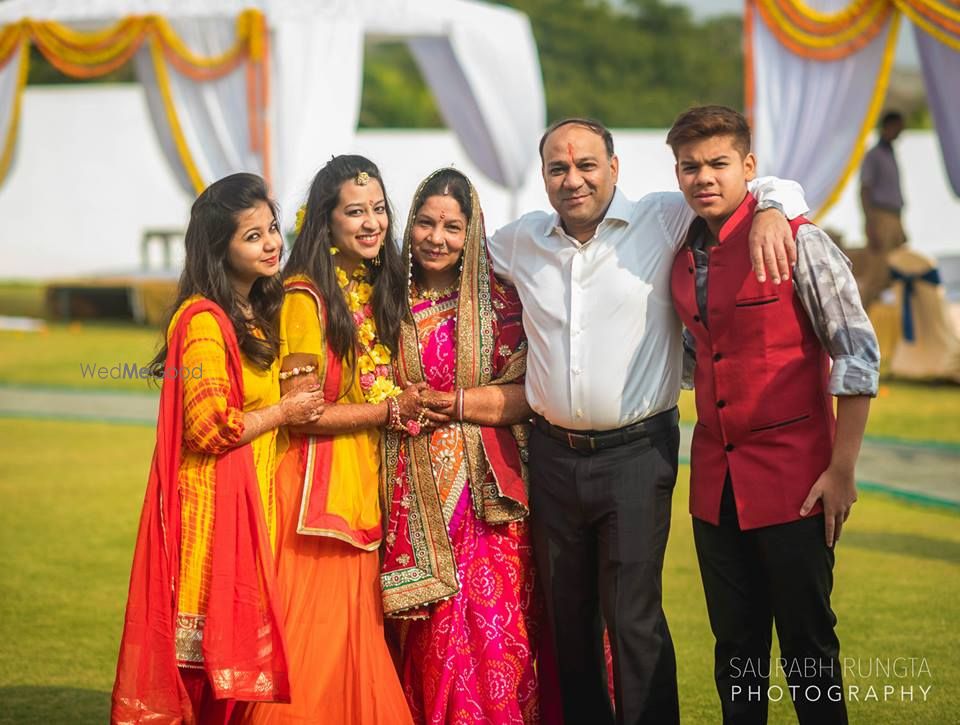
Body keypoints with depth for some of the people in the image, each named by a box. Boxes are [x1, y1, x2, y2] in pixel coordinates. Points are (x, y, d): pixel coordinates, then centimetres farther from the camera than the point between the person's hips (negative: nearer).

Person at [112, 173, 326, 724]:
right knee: (208, 652, -4)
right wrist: (284, 413, -10)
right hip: (214, 505, -8)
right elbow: (208, 429, -19)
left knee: (241, 646, 9)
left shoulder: (262, 316, 13)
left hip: (257, 501, 8)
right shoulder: (204, 321, -14)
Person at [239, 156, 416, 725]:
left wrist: (416, 403, 4)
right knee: (315, 637, -5)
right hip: (317, 481, -7)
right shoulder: (304, 295, -11)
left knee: (358, 631, 8)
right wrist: (389, 409, -11)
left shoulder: (377, 292, 13)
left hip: (365, 482, 7)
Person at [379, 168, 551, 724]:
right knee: (432, 632, -1)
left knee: (493, 627, -6)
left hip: (488, 491, -1)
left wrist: (451, 402, -12)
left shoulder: (498, 298, 2)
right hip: (418, 495, 1)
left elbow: (529, 393, -4)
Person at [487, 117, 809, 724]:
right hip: (554, 455, 4)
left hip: (637, 452, -4)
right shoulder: (520, 242, 7)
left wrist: (770, 212, -21)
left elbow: (777, 189, 0)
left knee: (633, 618, -7)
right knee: (567, 616, 11)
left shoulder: (664, 220, -4)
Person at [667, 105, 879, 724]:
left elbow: (859, 354, -12)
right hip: (715, 481, 6)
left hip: (792, 476, -6)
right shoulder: (683, 258, 9)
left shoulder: (796, 243, -11)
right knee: (735, 646, 11)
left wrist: (842, 470, -15)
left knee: (807, 643, 0)